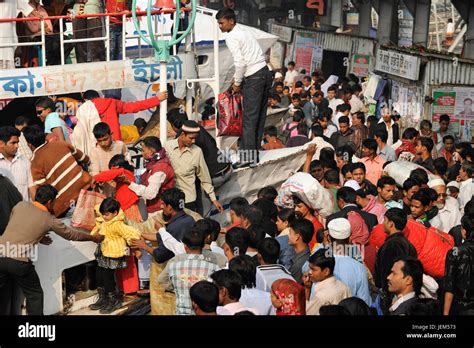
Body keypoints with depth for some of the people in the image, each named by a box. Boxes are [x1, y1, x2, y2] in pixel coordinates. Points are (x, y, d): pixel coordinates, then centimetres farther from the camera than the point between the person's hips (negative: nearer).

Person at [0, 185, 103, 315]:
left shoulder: (20, 205, 9)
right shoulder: (49, 220, 2)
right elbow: (72, 235, 15)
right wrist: (95, 238, 30)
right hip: (19, 261, -4)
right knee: (34, 294, 15)